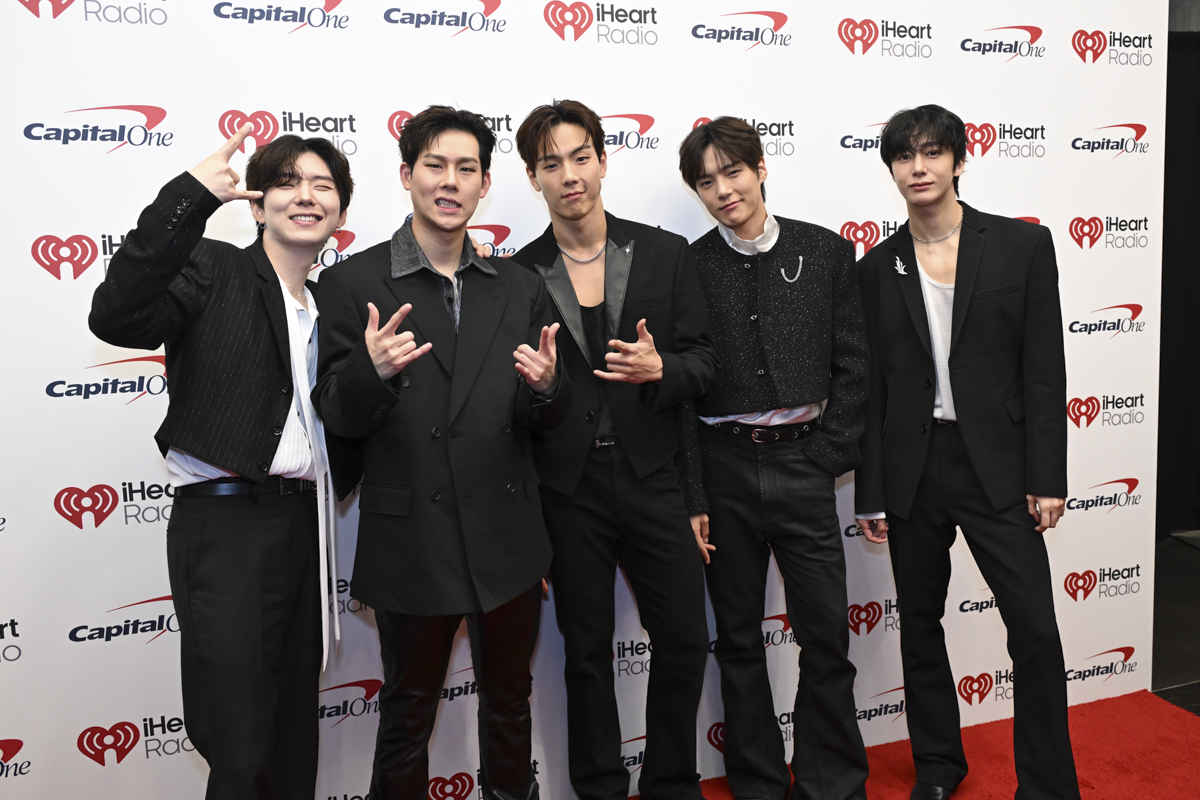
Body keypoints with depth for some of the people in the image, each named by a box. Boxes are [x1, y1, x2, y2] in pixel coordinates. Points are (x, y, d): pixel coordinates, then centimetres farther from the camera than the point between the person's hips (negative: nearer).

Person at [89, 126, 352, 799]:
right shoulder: (215, 271, -3)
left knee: (295, 742, 16)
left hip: (304, 527, 6)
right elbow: (116, 318, -23)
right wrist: (189, 196, -26)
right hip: (225, 522, -6)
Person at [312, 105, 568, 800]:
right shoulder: (354, 283, -5)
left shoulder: (520, 287, 5)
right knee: (408, 711, 14)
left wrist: (545, 385, -17)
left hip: (508, 537, 4)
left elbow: (549, 418, 6)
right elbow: (338, 419, -7)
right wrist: (373, 371, -28)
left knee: (510, 697, 21)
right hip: (411, 540, -3)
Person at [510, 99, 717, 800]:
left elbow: (705, 361, 1)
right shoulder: (519, 276, 2)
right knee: (588, 650, 11)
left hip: (651, 476, 1)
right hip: (568, 488, -1)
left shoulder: (666, 254, 3)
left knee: (685, 641, 8)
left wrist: (659, 369, -16)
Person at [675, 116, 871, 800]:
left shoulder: (828, 253, 3)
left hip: (803, 464, 0)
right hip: (724, 468, 0)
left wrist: (830, 457, -4)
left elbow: (852, 366, 4)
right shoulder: (689, 268, 1)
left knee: (827, 636, 4)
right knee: (739, 639, 11)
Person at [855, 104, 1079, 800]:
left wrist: (1047, 477, -7)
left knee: (1035, 629, -3)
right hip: (912, 470, 2)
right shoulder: (879, 267, 5)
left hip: (996, 465, -2)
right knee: (920, 625, 13)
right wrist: (871, 494, 3)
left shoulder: (1023, 245, 0)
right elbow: (871, 385, 5)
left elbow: (1045, 370, -2)